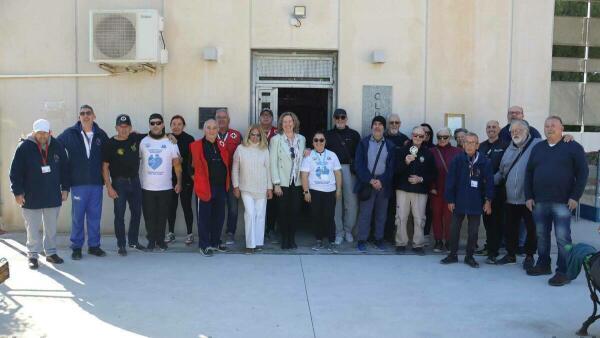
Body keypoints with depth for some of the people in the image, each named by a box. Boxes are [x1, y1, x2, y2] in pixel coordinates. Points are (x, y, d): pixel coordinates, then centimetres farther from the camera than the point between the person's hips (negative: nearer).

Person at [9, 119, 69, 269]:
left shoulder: (57, 147, 1)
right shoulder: (24, 147, -7)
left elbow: (64, 169, 9)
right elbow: (16, 172, -6)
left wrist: (65, 188, 6)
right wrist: (18, 192, -9)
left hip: (53, 197, 3)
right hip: (31, 198, -3)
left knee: (51, 228, 12)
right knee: (32, 229, 5)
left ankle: (51, 253, 25)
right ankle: (32, 255, 17)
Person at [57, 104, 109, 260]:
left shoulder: (101, 134, 4)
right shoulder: (70, 133, -1)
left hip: (96, 183, 2)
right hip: (78, 183, -2)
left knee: (95, 216, 9)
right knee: (77, 216, 5)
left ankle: (94, 245, 20)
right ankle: (76, 247, 16)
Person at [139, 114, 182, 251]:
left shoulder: (170, 142, 1)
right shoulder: (143, 142, 2)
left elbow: (177, 164, 3)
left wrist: (179, 182, -1)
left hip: (166, 187, 0)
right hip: (147, 187, 0)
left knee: (162, 215, 6)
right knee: (149, 216, 5)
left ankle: (160, 239, 19)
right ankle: (151, 240, 17)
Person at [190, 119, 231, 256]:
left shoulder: (222, 145, 10)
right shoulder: (196, 145, -4)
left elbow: (227, 163, 17)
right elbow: (192, 165, 1)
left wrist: (226, 182, 11)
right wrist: (195, 177, 0)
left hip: (221, 187, 5)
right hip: (204, 187, -5)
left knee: (219, 217, 13)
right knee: (204, 217, 2)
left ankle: (215, 242, 26)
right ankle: (204, 245, 11)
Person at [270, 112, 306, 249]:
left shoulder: (301, 139, 9)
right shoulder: (275, 139, -2)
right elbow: (273, 163, -6)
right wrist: (276, 184, -11)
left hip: (297, 182, 3)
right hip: (282, 183, -3)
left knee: (295, 211, 2)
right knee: (283, 211, 1)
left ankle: (292, 238, 15)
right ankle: (284, 239, 15)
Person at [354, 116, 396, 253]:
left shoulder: (390, 146, 8)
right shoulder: (363, 143, 3)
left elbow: (391, 167, 3)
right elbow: (359, 164, -4)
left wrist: (381, 181, -11)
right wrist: (370, 180, -13)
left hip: (383, 184, 2)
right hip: (367, 183, -2)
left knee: (381, 214, 8)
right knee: (365, 213, -2)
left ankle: (379, 239, 18)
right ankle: (362, 240, 5)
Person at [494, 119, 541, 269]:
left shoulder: (537, 145, -6)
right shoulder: (509, 150, 14)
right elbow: (501, 172, 21)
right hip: (511, 199, 6)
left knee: (531, 229, 7)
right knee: (510, 228, 14)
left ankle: (529, 256, 23)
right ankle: (511, 254, 30)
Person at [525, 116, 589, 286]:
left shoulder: (573, 147, 0)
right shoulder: (537, 148, 13)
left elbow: (582, 173, -4)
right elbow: (529, 173, 14)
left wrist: (575, 197, -11)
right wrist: (528, 196, 7)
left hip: (562, 202, -5)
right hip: (539, 202, 5)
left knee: (562, 237, -5)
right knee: (541, 235, 12)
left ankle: (563, 272, 0)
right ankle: (543, 265, 25)